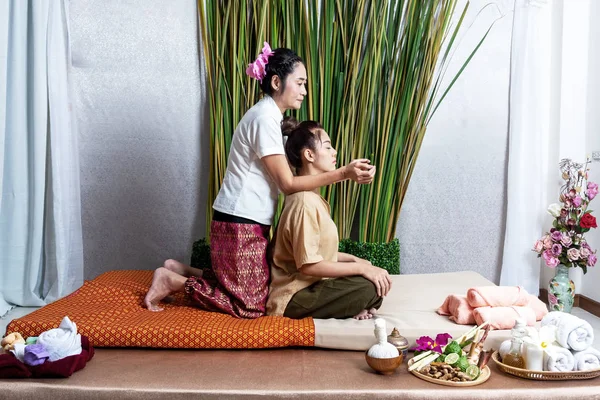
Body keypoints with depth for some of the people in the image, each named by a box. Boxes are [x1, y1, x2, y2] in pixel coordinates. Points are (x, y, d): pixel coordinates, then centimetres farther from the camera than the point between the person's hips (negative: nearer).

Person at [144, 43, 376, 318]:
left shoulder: (269, 116, 15)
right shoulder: (265, 118, -16)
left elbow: (281, 177, 10)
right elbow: (287, 184, -17)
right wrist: (343, 174, -21)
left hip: (248, 223, 10)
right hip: (240, 225, -10)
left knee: (260, 290, 15)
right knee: (250, 305, -3)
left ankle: (179, 269, 20)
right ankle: (173, 281, 5)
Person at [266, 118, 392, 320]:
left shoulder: (312, 196, 10)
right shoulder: (305, 201, -22)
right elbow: (308, 264, -24)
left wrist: (354, 260, 3)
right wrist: (361, 268, -20)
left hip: (306, 285, 10)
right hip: (294, 296, -10)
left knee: (374, 275, 9)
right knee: (371, 287, -21)